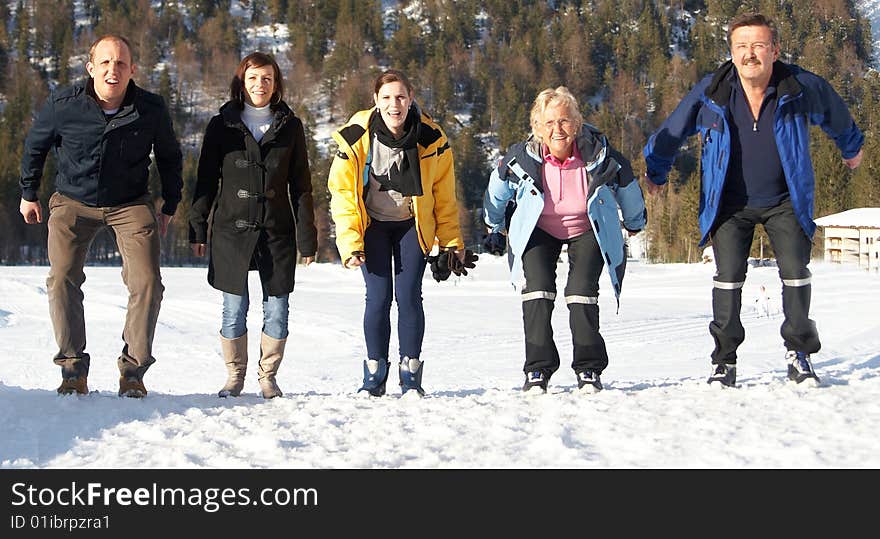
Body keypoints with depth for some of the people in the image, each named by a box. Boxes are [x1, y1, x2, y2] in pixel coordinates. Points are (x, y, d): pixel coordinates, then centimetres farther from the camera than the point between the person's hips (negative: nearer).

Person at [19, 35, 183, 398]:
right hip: (73, 201, 0)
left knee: (147, 283, -13)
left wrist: (169, 207, 9)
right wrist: (29, 194, 14)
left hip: (131, 204, 0)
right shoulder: (63, 105, -16)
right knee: (62, 279, -13)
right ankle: (73, 368, 0)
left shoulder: (151, 109, -14)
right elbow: (34, 146, 5)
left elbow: (170, 157, 5)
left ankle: (133, 370, 1)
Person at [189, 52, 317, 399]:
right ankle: (234, 376, 15)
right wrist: (198, 228, 0)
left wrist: (307, 236, 2)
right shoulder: (222, 125, 4)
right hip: (232, 229, -1)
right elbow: (206, 180, 6)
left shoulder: (290, 127, 6)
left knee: (277, 310, 1)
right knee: (234, 310, 1)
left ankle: (268, 376, 16)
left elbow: (301, 185, 6)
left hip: (277, 231, 1)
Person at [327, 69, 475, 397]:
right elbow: (343, 193, -11)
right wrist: (350, 243, -16)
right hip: (372, 225, 0)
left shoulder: (431, 139, -13)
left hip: (413, 224, 1)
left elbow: (444, 197, -2)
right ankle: (374, 375, 4)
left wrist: (452, 243, 0)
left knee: (408, 295, -8)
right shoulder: (355, 138, -18)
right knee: (378, 296, -8)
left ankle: (411, 375, 2)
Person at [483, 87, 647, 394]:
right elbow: (496, 191, 1)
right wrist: (495, 227, 16)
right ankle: (537, 371, -13)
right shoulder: (522, 159, -23)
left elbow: (628, 189, -2)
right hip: (538, 230, 1)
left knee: (582, 291, -19)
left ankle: (589, 369, -5)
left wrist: (635, 224, 16)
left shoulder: (601, 157, -24)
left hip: (588, 230, 0)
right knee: (538, 289, -20)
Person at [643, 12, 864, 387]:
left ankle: (798, 353, 8)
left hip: (785, 200, 0)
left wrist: (851, 148, 29)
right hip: (731, 204, 0)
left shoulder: (802, 88, -14)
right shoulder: (710, 93, -16)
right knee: (728, 278, -7)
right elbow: (671, 132, 2)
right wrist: (655, 173, 16)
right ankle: (724, 360, 3)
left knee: (795, 272, -7)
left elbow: (836, 115, 10)